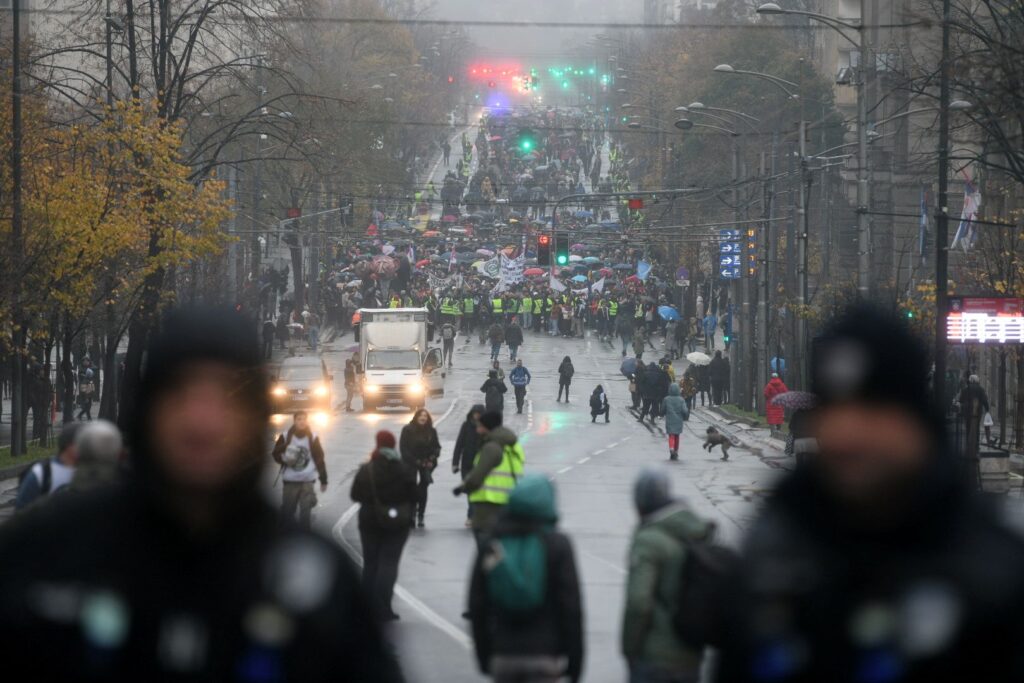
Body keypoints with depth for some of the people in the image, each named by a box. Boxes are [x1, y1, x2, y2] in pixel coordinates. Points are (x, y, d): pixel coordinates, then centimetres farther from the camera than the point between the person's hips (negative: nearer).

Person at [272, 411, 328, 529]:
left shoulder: (313, 438, 3)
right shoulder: (285, 437, 1)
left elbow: (319, 459, 7)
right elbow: (276, 454, 8)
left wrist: (323, 480, 6)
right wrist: (284, 459, -15)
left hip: (307, 481, 0)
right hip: (289, 481, 0)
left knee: (305, 513, -1)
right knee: (287, 511, 2)